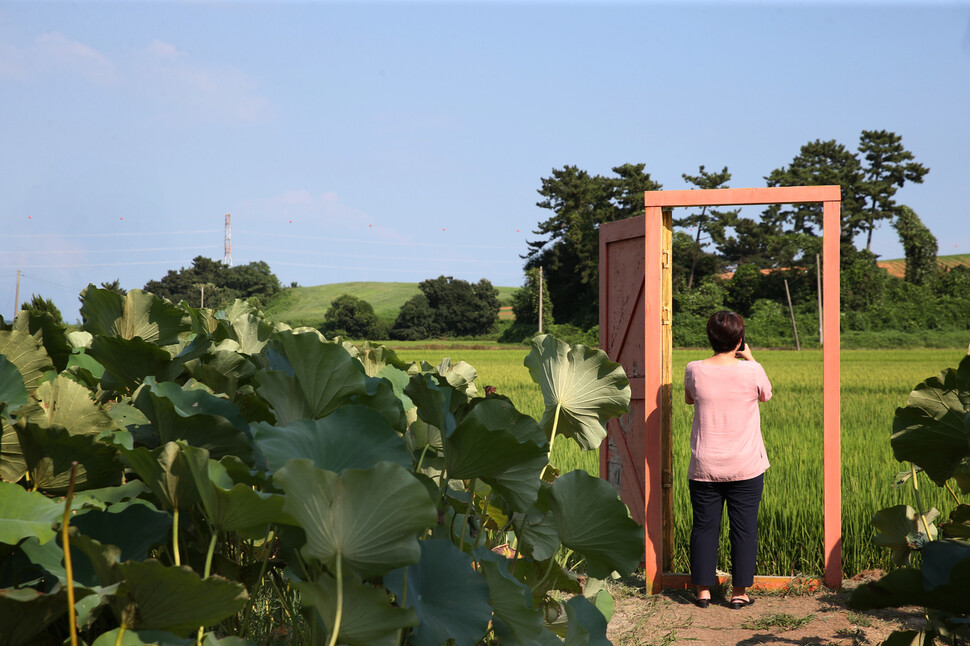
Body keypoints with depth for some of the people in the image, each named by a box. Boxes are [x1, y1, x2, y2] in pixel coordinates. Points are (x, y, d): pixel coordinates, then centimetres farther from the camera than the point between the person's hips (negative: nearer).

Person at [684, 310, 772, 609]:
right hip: (746, 468, -1)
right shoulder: (751, 371, -12)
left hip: (704, 467, 1)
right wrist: (750, 359, 16)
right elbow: (766, 394, 10)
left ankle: (703, 590, 15)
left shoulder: (694, 370, -7)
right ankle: (739, 592, 12)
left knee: (704, 527, 11)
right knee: (744, 529, 8)